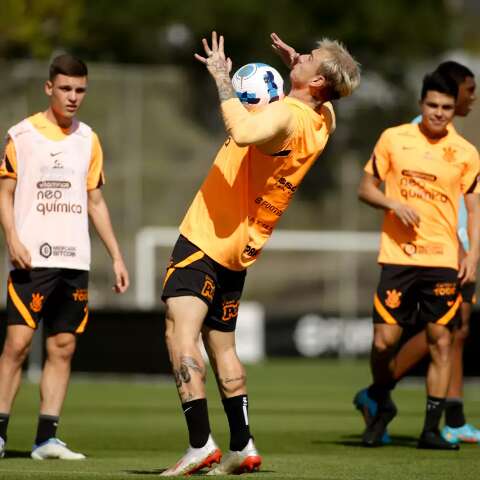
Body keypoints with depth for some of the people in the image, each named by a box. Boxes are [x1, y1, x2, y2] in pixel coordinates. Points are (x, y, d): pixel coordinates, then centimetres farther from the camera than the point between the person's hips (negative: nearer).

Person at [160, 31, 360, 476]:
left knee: (180, 331, -16)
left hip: (207, 236, -9)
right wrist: (296, 65, 23)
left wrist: (223, 79, -32)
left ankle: (200, 444, -26)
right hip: (239, 249, 9)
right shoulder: (321, 122, 6)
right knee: (221, 346, 19)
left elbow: (245, 133, -44)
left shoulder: (285, 114, -21)